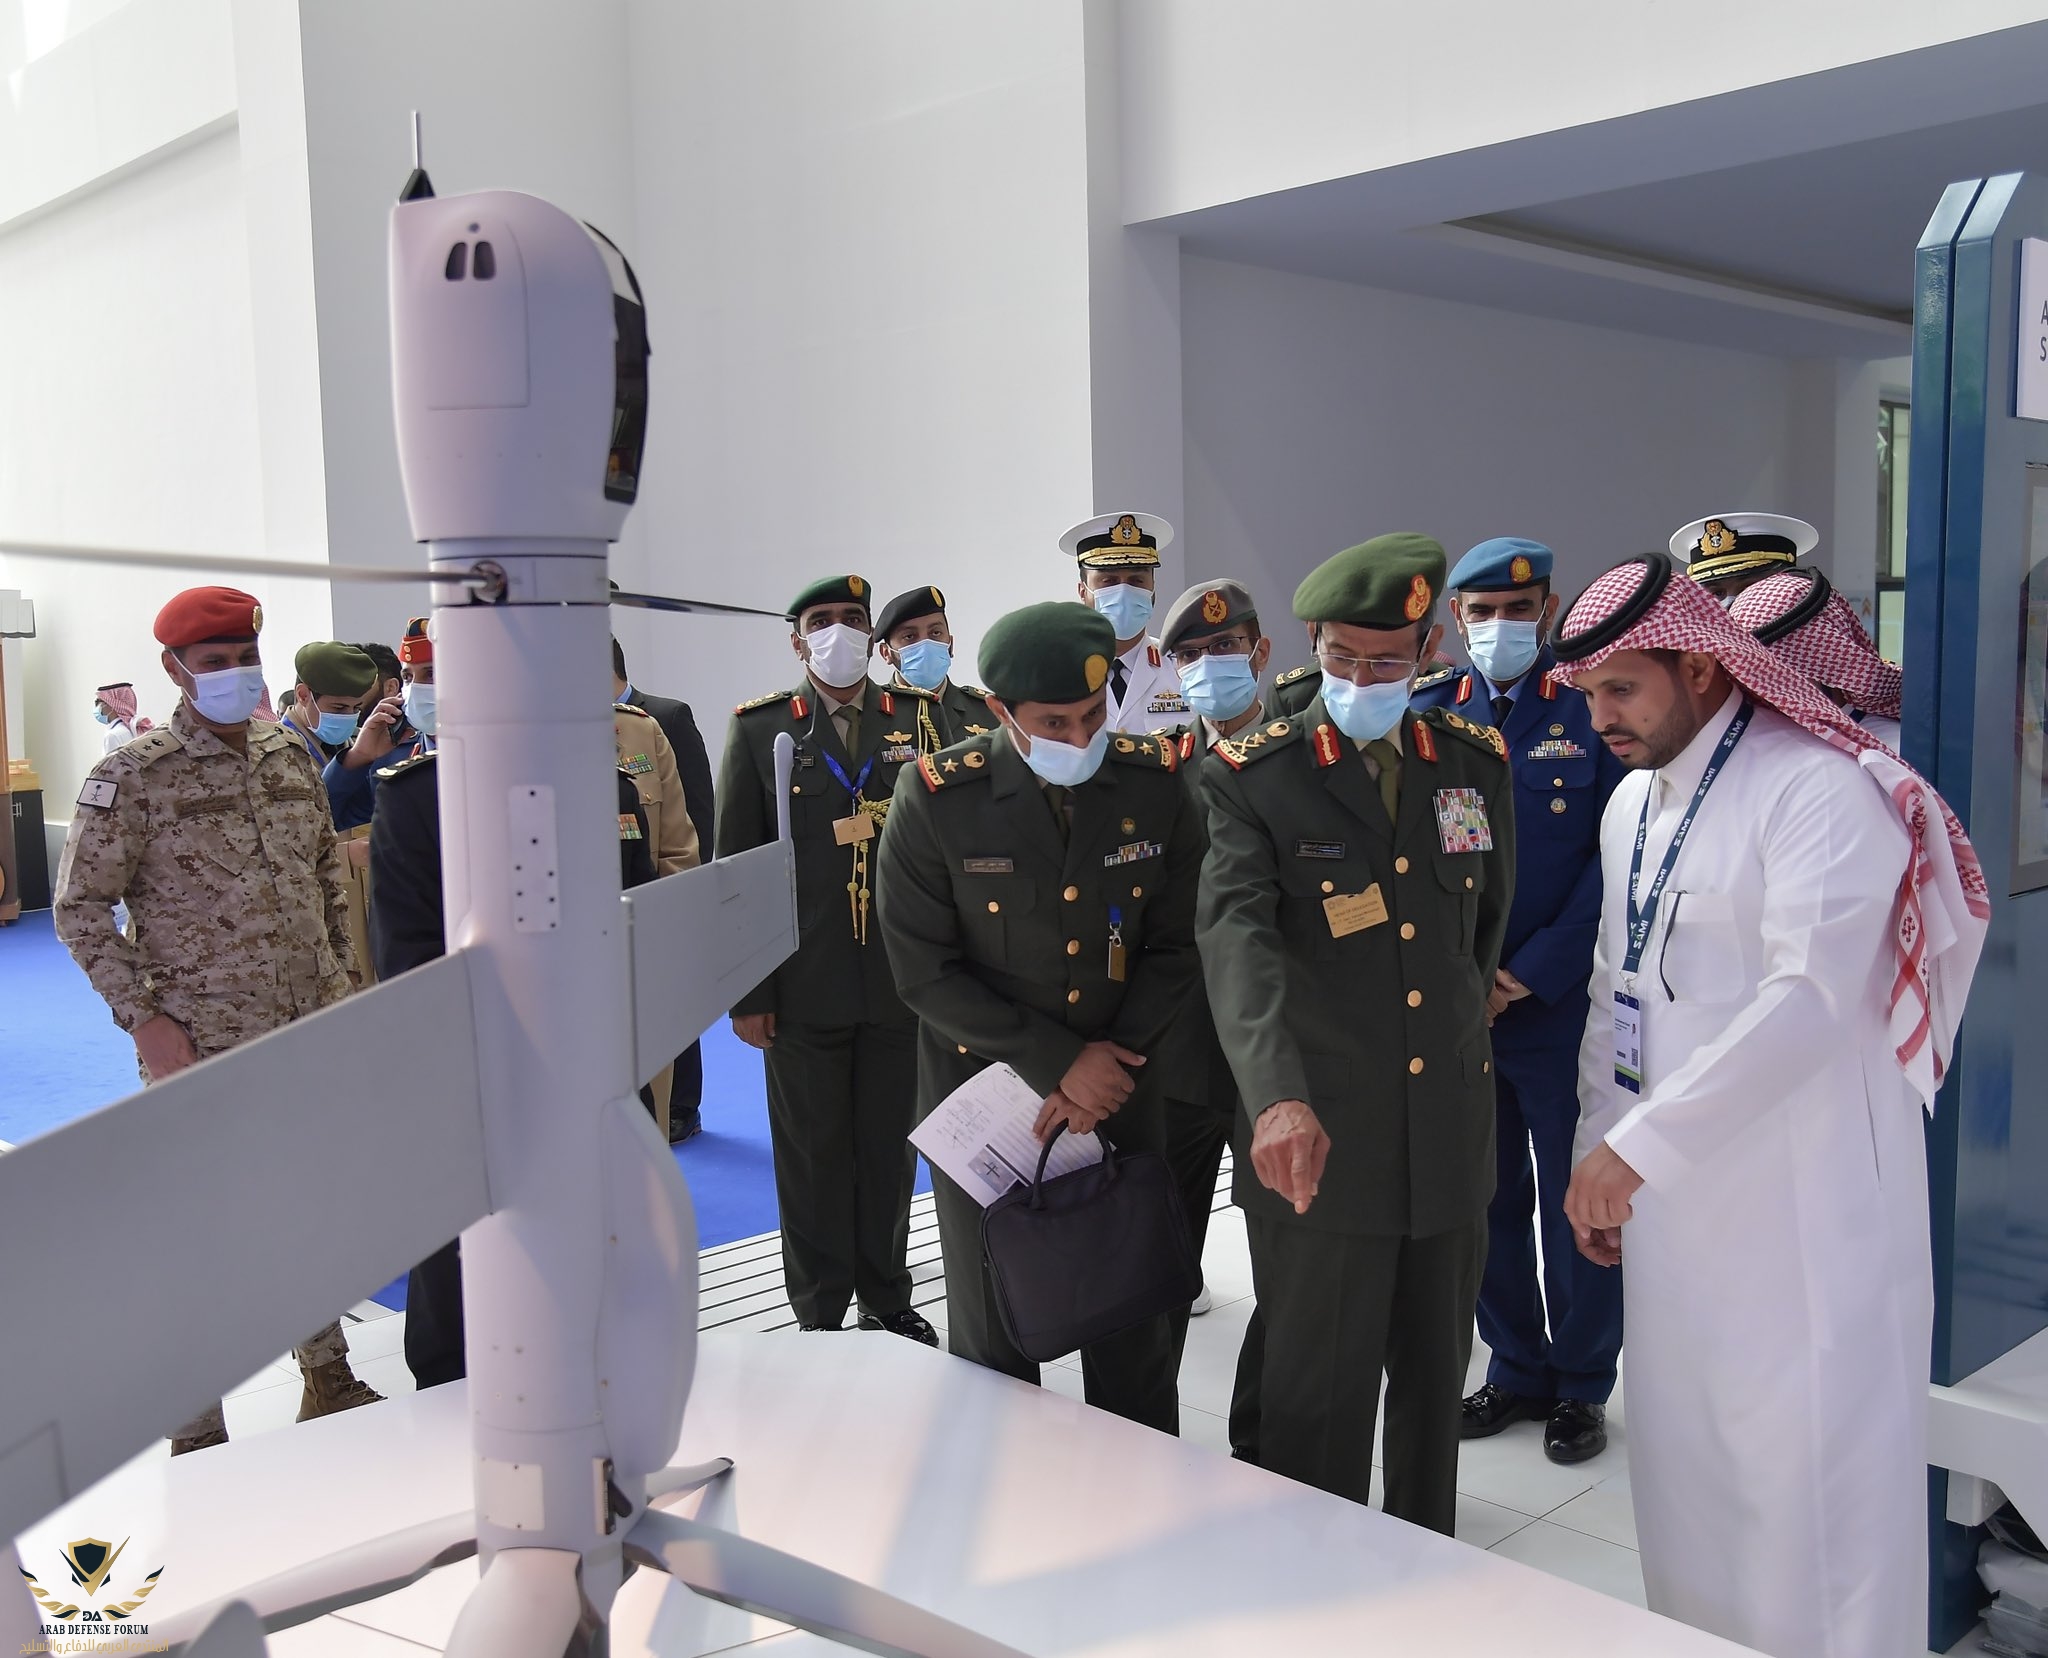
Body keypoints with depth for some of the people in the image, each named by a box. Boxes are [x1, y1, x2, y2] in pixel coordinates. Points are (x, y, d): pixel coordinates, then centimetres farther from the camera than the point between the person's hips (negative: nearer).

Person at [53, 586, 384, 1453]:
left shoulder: (291, 757, 6)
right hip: (203, 1050, -5)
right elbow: (79, 909, -7)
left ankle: (329, 1381, 35)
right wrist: (145, 1020, -13)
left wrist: (338, 973, 11)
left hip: (311, 1036, 5)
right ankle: (198, 1438, 18)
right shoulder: (134, 776, -10)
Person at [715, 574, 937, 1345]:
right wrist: (747, 992, -4)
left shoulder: (916, 720, 5)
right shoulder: (759, 729, 0)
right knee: (813, 1156, 7)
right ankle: (820, 1316, 21)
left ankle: (887, 1300, 28)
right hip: (805, 989, -1)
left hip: (901, 983, 2)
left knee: (890, 1148, 11)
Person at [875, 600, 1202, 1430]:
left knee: (1136, 1326, 12)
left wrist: (1111, 1064, -13)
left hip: (1122, 1092, 2)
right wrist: (1059, 1062, -17)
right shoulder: (937, 796, -16)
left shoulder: (1159, 782, -9)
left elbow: (1176, 946, -2)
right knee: (991, 1331, 13)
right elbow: (926, 971, -13)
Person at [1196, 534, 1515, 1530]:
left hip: (1449, 1136, 5)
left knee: (1435, 1382, 19)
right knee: (1319, 1401, 6)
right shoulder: (1254, 777, -10)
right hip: (1315, 1144, -4)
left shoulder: (1478, 764, 5)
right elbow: (1236, 937, -26)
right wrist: (1276, 1095, -40)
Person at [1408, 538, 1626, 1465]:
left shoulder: (1592, 711, -4)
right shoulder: (1425, 717, 6)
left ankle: (1581, 1384, 23)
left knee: (1574, 1201, 6)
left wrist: (1527, 976, -11)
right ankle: (1516, 1368, 29)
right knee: (1487, 1198, 12)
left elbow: (1613, 860, -8)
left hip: (1564, 1004, -3)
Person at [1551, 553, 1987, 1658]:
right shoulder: (1631, 801, 12)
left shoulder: (1823, 791, -15)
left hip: (1805, 1215, -7)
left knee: (1809, 1479, 0)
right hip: (1672, 1198, 8)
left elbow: (1810, 999, -25)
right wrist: (1597, 1151, 16)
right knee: (1682, 1471, 15)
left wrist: (1639, 1147, -25)